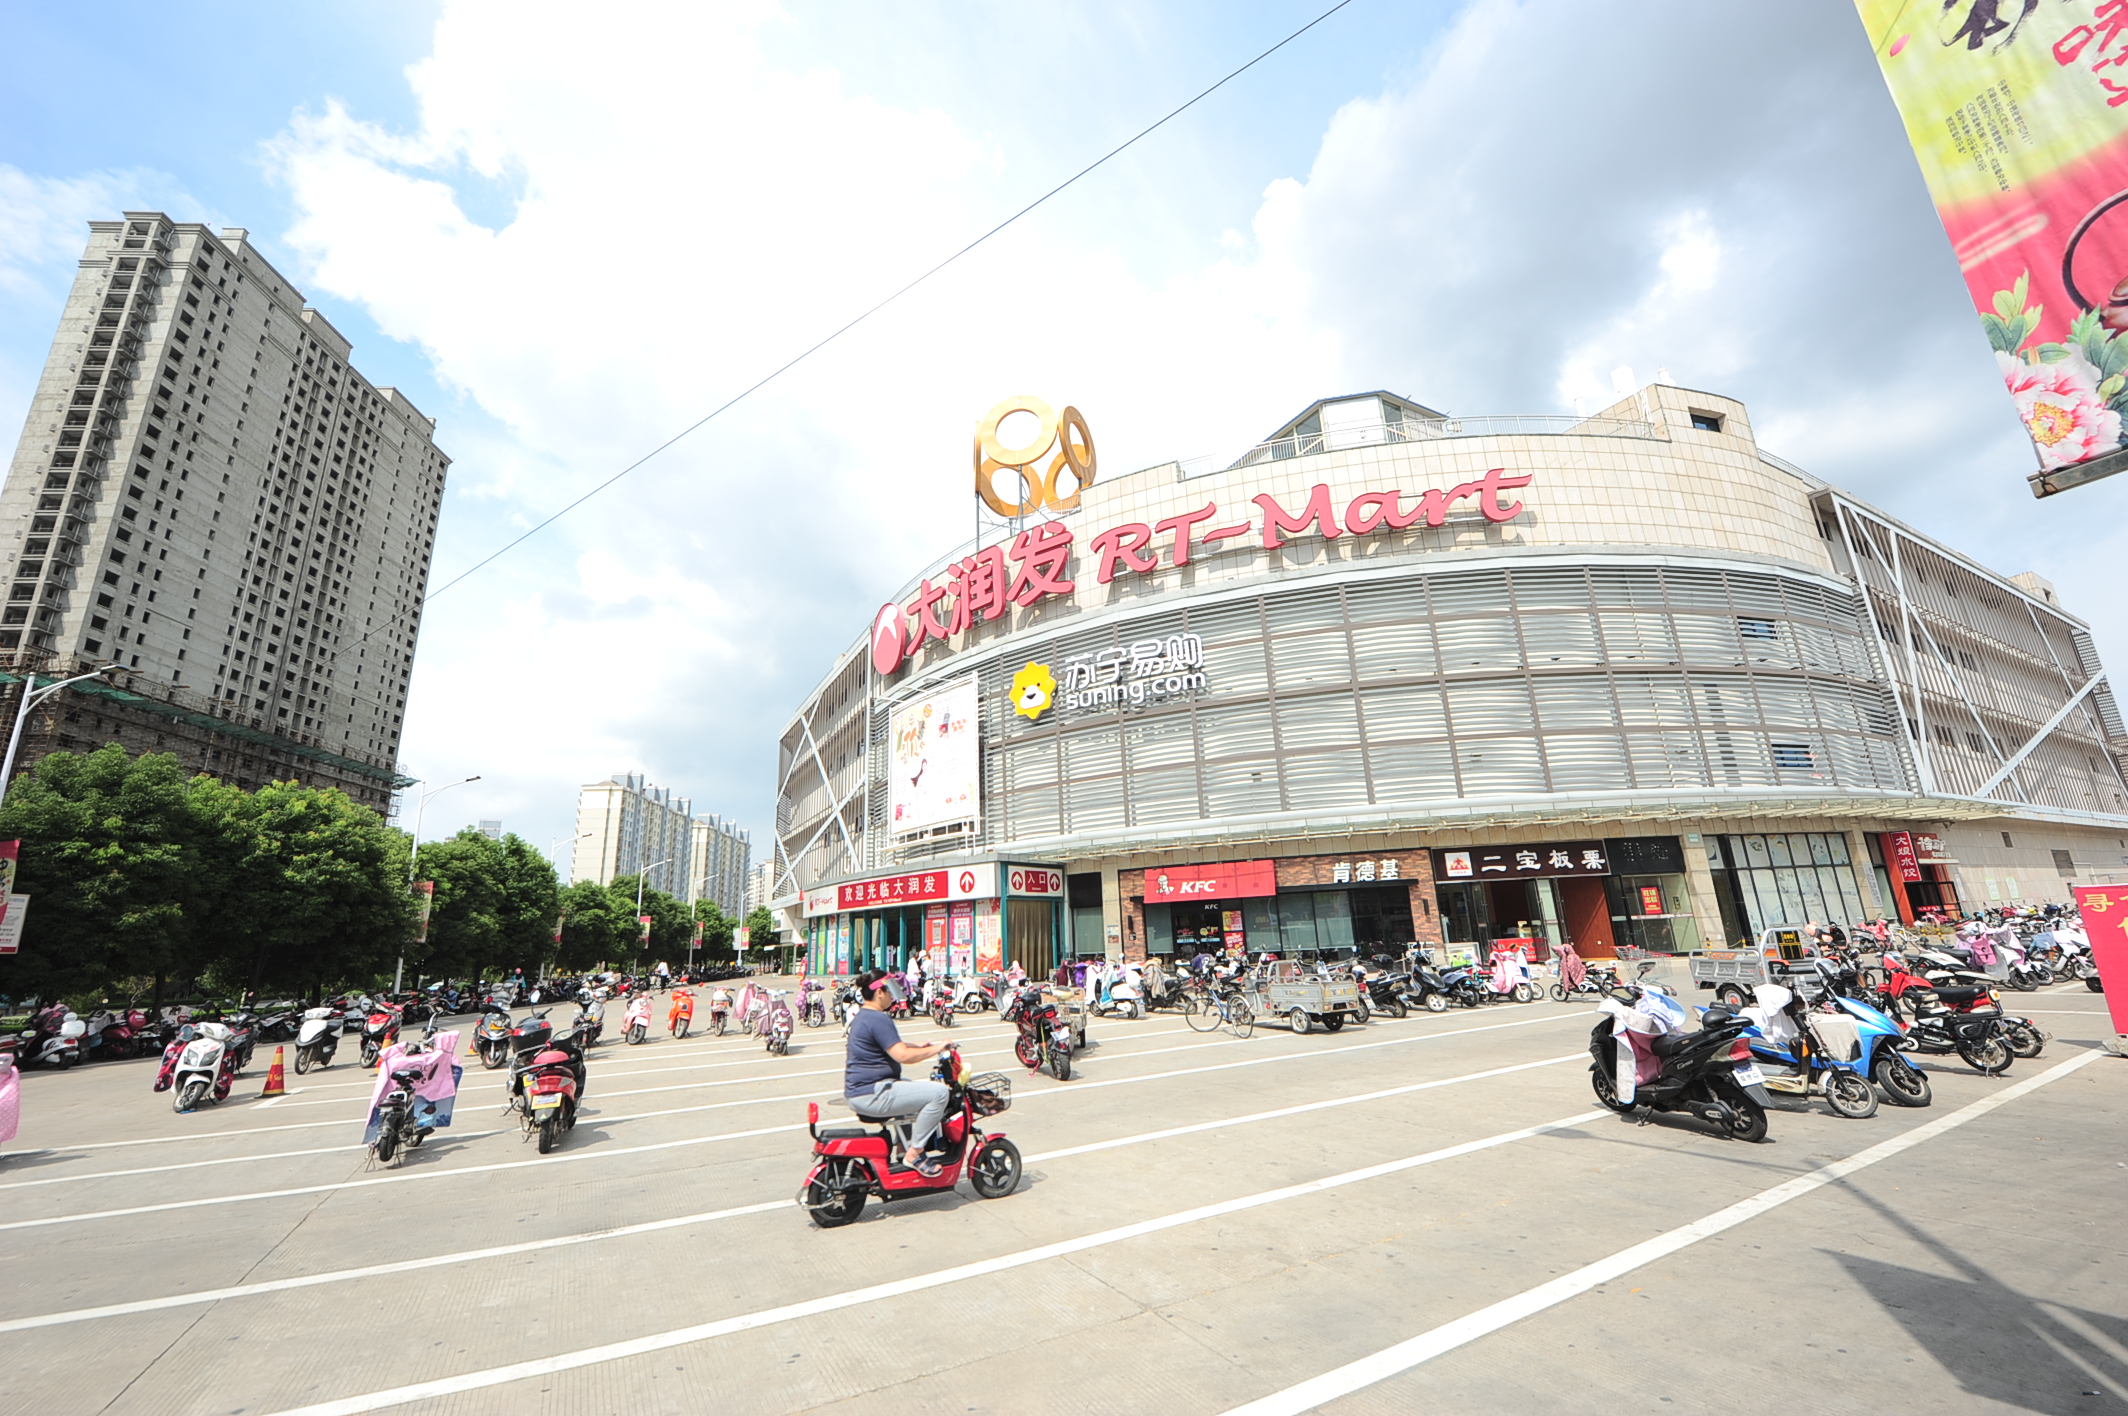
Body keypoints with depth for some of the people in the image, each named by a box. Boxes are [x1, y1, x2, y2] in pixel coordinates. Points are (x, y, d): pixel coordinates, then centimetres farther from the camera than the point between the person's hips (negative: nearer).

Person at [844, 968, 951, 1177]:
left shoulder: (861, 1015, 14)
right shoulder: (878, 1019, -19)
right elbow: (902, 1055, -27)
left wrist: (918, 1046, 19)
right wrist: (936, 1049, -16)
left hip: (858, 1090, 11)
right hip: (871, 1094, -11)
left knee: (918, 1092, 32)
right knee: (939, 1093, -17)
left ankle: (904, 1147, 32)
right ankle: (914, 1154, -8)